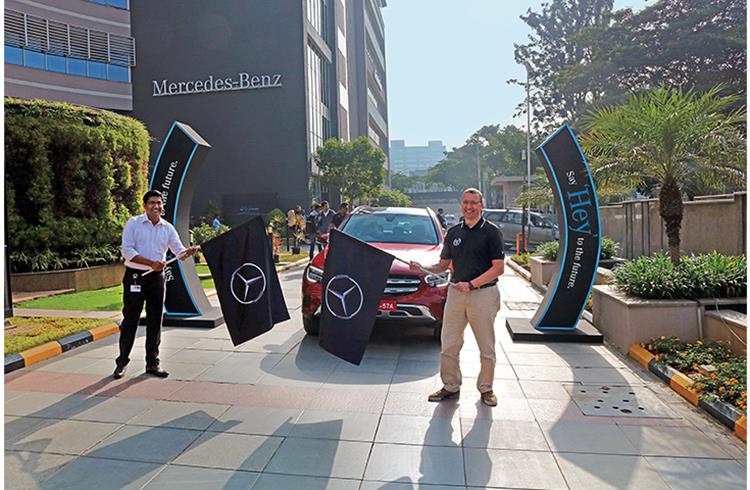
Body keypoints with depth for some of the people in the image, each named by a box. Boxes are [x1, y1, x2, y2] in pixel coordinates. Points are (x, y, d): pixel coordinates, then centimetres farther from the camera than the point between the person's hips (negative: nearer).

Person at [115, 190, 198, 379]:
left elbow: (179, 252, 1)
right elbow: (127, 251, -12)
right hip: (135, 276, -3)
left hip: (157, 277, 4)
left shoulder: (168, 228, 7)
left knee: (155, 321, 7)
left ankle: (152, 363, 17)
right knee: (130, 320, 2)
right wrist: (151, 263, -23)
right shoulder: (133, 223, -4)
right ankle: (122, 362, 18)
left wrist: (188, 252, -23)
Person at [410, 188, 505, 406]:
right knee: (448, 345, 6)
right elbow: (443, 265, 14)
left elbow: (498, 267, -9)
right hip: (455, 292, 4)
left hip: (483, 293, -4)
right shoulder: (453, 232, 12)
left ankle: (485, 389, 23)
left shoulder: (491, 231, -3)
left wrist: (471, 284, -17)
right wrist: (422, 268, -5)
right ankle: (451, 386, 20)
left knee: (486, 347, 7)